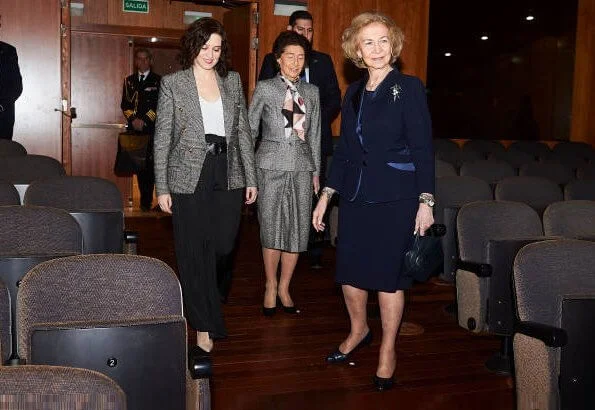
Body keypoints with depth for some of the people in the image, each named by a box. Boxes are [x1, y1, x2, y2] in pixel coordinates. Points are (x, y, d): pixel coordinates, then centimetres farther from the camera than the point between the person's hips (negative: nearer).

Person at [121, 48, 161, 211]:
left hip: (152, 129, -3)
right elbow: (125, 104, 12)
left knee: (150, 164, -9)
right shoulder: (129, 80, 17)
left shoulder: (158, 80, 5)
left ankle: (146, 200, -4)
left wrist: (144, 121, -10)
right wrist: (133, 120, -4)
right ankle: (145, 200, 9)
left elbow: (158, 105, -2)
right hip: (134, 129, 4)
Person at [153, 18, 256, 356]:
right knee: (195, 252, 2)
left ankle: (213, 300, 35)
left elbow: (243, 131, 11)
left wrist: (251, 177, 7)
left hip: (228, 176, 3)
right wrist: (162, 188, -4)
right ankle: (205, 325, 13)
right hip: (189, 179, -2)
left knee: (224, 246, 4)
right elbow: (162, 138, 0)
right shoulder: (173, 84, 0)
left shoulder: (233, 81, 9)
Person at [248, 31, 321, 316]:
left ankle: (284, 289, 16)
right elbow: (249, 129, 3)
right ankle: (271, 287, 17)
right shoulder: (264, 89, 2)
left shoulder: (311, 92, 11)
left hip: (302, 166, 3)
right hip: (272, 165, -3)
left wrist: (316, 171, 12)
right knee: (272, 228, 1)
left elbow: (314, 135, 14)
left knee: (298, 228, 2)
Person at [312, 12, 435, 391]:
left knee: (388, 274, 3)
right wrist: (326, 195, 10)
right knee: (349, 269, 10)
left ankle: (388, 351, 21)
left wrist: (426, 202, -14)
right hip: (356, 196, 5)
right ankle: (359, 330, 37)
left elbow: (422, 148, -9)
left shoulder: (409, 87, -5)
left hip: (395, 198, -5)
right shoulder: (354, 93, 10)